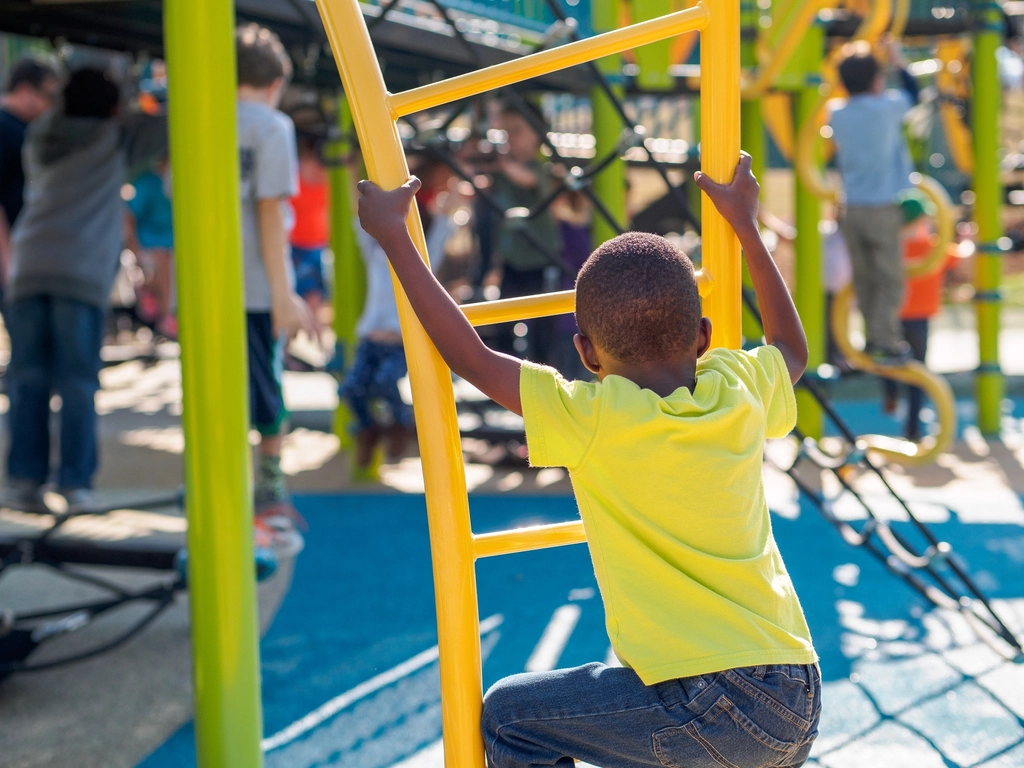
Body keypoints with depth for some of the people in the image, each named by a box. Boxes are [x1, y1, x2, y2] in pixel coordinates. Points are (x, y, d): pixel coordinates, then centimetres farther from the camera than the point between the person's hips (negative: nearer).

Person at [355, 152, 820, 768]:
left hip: (717, 714, -7)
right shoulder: (740, 392, 6)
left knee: (510, 716, 5)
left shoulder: (595, 420, -10)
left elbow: (472, 358, -4)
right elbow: (793, 349, 29)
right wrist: (746, 224, 35)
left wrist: (394, 237, 3)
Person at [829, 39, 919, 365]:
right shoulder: (887, 107, -8)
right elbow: (912, 93, 11)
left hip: (852, 209, 5)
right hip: (884, 207, -4)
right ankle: (888, 343, -9)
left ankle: (874, 336, 17)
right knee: (890, 279, -2)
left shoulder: (837, 115, 3)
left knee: (864, 278, 12)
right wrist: (898, 61, 24)